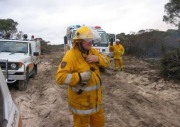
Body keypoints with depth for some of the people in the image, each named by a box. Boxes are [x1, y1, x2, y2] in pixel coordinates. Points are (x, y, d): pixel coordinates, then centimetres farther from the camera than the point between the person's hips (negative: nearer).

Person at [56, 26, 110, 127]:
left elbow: (106, 62, 6)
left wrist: (97, 59, -14)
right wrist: (80, 76, -33)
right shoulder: (70, 56, -22)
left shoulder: (93, 51, 1)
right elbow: (60, 78, -28)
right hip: (80, 101, -7)